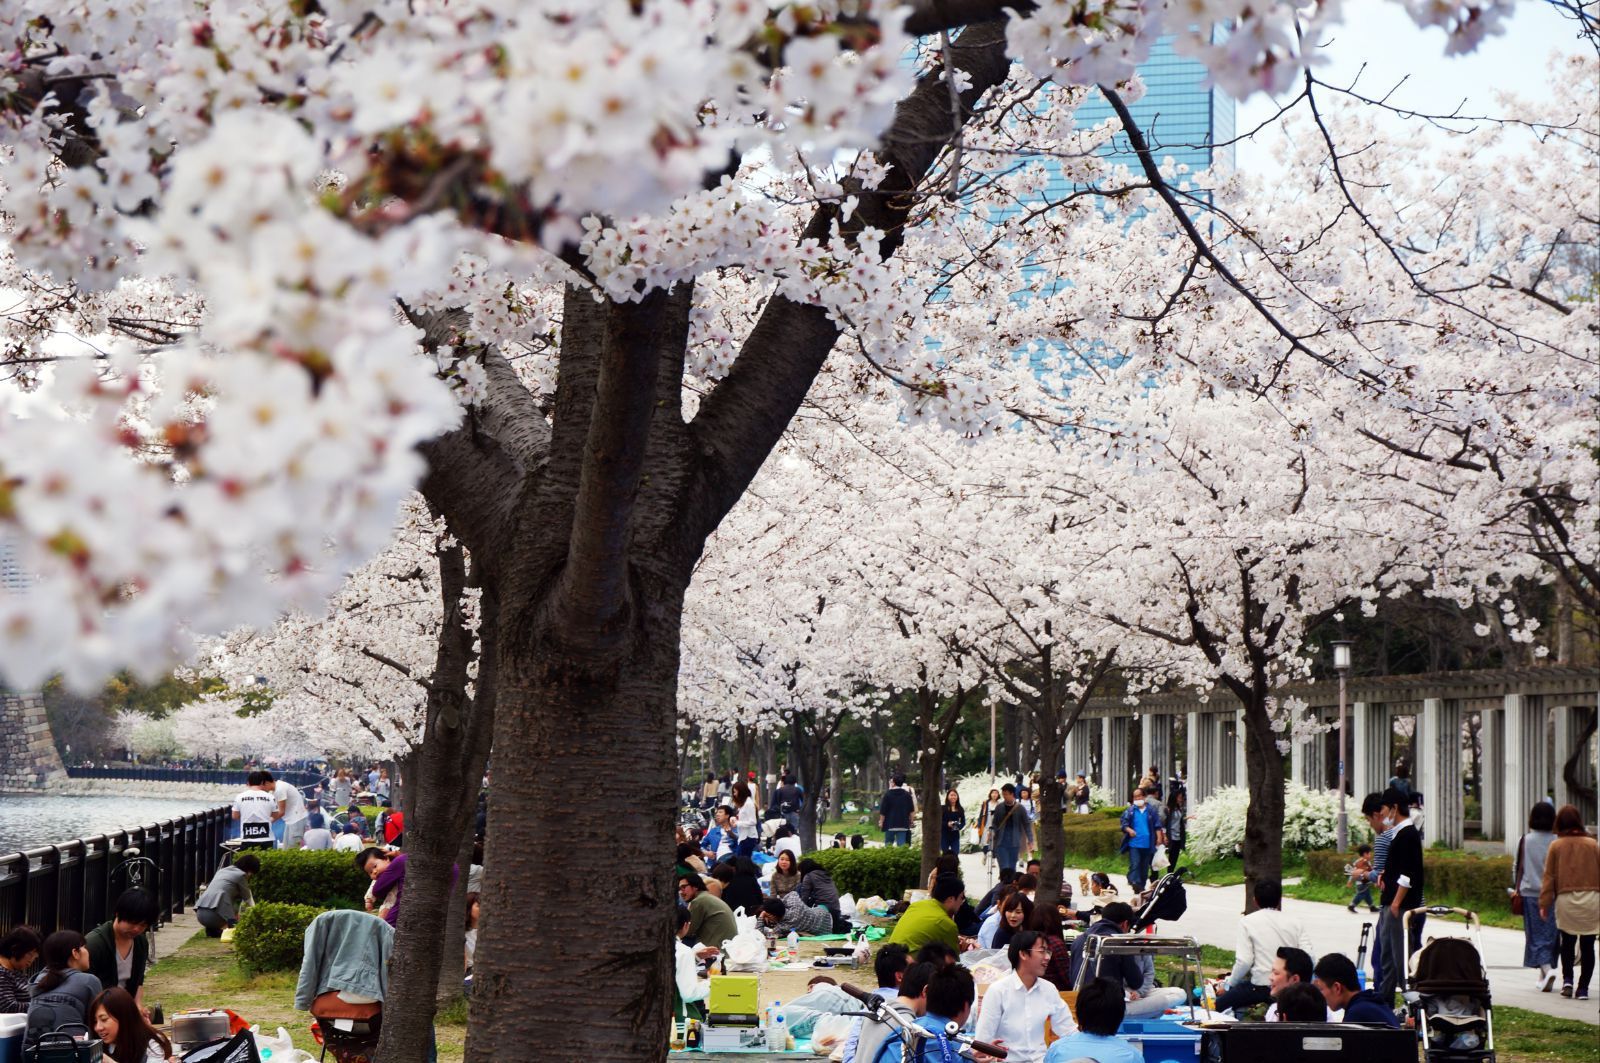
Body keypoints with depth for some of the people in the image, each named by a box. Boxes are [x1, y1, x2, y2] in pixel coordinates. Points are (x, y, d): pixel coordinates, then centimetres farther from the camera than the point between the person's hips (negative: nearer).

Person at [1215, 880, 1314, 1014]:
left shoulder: (1248, 922, -2)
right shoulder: (1295, 922, 7)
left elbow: (1244, 962, -9)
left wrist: (1229, 986, 6)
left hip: (1260, 988, -5)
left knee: (1220, 1003, 12)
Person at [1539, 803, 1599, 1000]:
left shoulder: (1556, 846, 1)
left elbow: (1549, 876, 1)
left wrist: (1544, 903, 4)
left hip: (1566, 900, 0)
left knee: (1567, 943, 17)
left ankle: (1567, 979, 1)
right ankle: (1583, 988, 3)